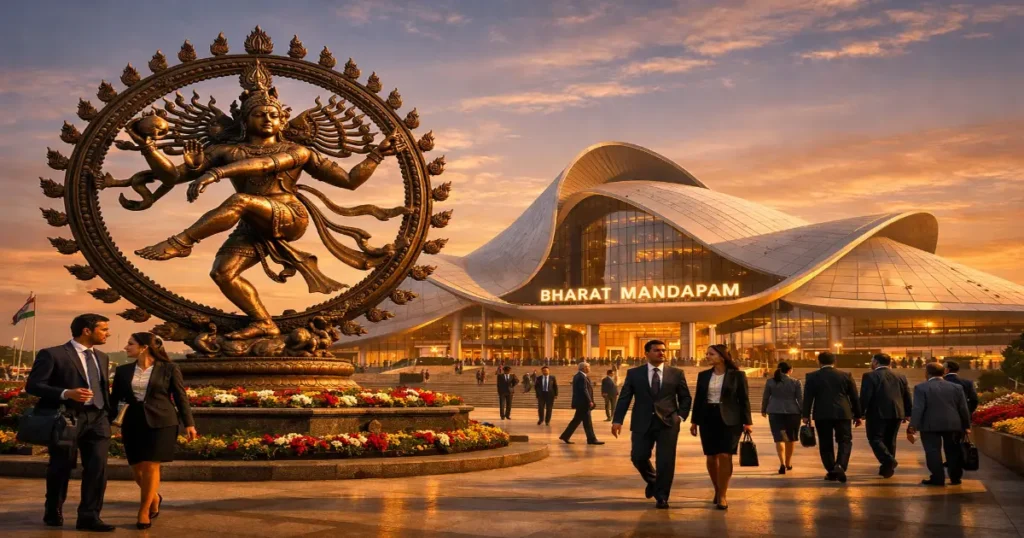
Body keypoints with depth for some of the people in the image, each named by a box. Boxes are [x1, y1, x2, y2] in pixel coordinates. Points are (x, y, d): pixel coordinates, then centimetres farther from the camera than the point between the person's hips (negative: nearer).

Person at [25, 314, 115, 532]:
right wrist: (66, 393, -24)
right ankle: (53, 513, 28)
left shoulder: (101, 357, 16)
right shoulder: (52, 354, -6)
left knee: (97, 467, -7)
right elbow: (32, 385, -11)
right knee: (61, 468, 8)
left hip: (97, 418, 5)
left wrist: (110, 412, 6)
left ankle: (89, 517, -1)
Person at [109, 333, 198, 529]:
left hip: (161, 422, -4)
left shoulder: (169, 369, -4)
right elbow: (114, 399, 10)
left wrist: (189, 424, -4)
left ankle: (144, 511, 6)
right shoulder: (123, 371, 7)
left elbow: (181, 397, -1)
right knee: (137, 468, 7)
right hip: (133, 423, 4)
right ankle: (154, 497, 34)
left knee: (151, 467, -6)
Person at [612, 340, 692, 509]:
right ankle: (652, 481, 32)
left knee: (665, 461, -3)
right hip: (642, 423, 1)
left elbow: (685, 397, 12)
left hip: (668, 423, 0)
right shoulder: (634, 373, 4)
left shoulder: (676, 373, 5)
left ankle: (662, 497, 11)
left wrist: (681, 416, -1)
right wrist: (617, 420, -7)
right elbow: (624, 398, 2)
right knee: (638, 457, 1)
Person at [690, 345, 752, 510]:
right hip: (708, 419, 4)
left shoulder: (737, 375, -3)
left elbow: (744, 399, -2)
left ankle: (722, 496, -5)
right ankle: (717, 490, 25)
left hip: (729, 420, -4)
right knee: (711, 457, 6)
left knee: (725, 456, -11)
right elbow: (698, 399, 12)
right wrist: (694, 421, 10)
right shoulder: (703, 375, 8)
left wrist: (747, 422, -6)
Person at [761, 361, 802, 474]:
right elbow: (800, 399, -1)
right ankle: (788, 462, 25)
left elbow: (765, 398, 6)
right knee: (791, 437, 15)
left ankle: (782, 463, -17)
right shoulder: (795, 382, -1)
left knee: (779, 438, -1)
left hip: (775, 412, 0)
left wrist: (763, 410, 19)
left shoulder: (770, 382, 1)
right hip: (792, 412, 0)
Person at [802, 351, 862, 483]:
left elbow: (808, 397, -1)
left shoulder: (812, 377, 3)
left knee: (826, 444, 8)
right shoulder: (846, 375, 6)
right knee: (845, 441, 5)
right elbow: (854, 397, 8)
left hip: (822, 414, 0)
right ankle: (840, 465, -17)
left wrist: (806, 415, 3)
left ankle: (831, 471, 9)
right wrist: (857, 415, 15)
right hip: (842, 413, 0)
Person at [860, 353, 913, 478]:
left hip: (877, 413, -6)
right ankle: (887, 468, 16)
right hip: (896, 413, 6)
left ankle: (888, 460, -20)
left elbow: (865, 397, -13)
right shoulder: (900, 377, 12)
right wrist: (907, 413, 23)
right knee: (890, 440, 15)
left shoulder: (870, 376, -7)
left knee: (875, 439, 1)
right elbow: (907, 397, 14)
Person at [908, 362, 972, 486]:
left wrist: (912, 428, -11)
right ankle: (955, 478, 17)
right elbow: (963, 408, 7)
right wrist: (966, 426, 16)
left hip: (930, 425, -4)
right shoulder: (957, 387, 6)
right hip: (953, 424, 4)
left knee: (933, 451, 1)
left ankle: (937, 479, -1)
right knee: (953, 451, 13)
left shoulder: (921, 388, -6)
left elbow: (918, 409, -12)